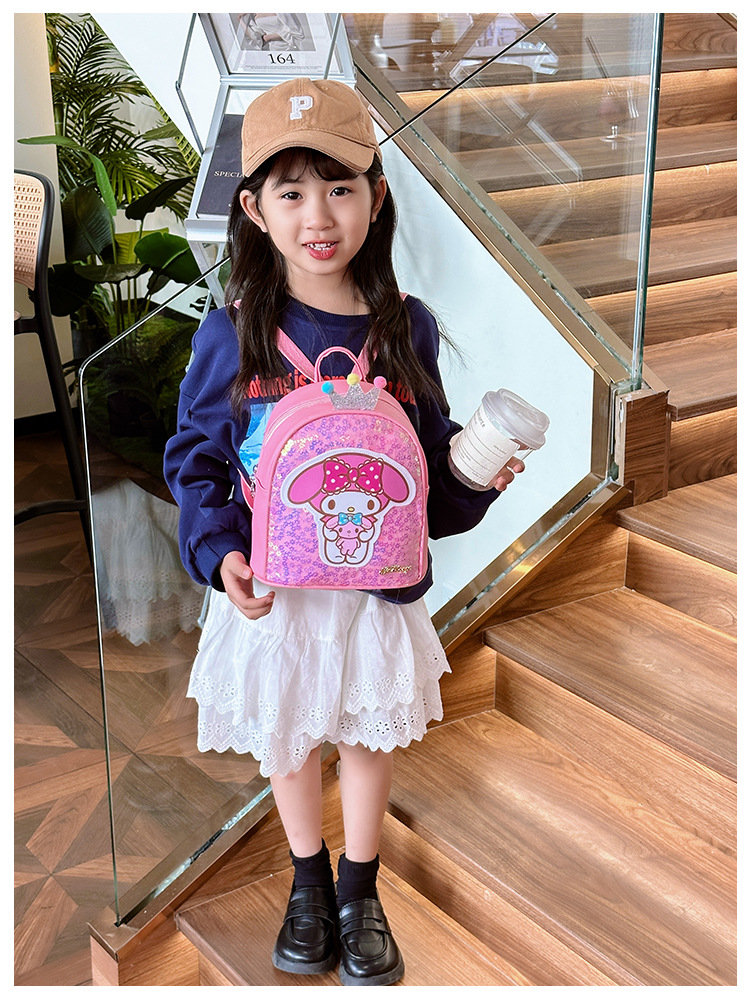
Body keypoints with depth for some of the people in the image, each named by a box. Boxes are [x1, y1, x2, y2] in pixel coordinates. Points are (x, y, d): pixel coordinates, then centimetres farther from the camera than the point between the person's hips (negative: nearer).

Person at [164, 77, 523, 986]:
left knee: (370, 738, 18)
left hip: (378, 585, 1)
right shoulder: (232, 333, -13)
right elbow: (196, 458, -5)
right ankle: (308, 882, 44)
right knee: (286, 740, 18)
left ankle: (360, 892, 42)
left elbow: (432, 463, 4)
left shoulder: (406, 329, -7)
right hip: (271, 589, -1)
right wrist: (220, 551, -19)